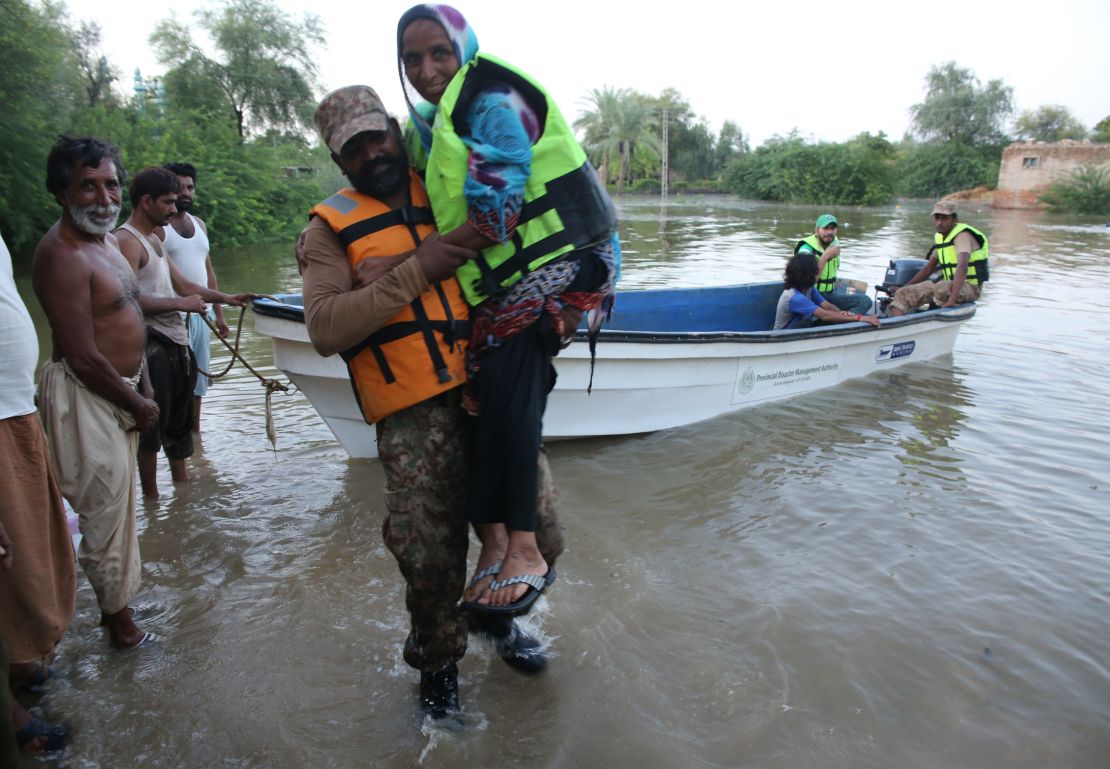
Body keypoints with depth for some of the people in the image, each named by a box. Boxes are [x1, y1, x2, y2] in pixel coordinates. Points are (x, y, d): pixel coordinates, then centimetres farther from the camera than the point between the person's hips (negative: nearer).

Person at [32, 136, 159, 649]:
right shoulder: (63, 254, -21)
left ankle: (115, 600, 40)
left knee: (117, 500, 21)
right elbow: (83, 357, -23)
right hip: (84, 398, -10)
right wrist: (137, 404, -11)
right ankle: (118, 616, 20)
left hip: (119, 389, 10)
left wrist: (143, 387, 11)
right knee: (106, 508, 2)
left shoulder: (105, 240, 10)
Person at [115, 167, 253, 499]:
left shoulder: (153, 239, 18)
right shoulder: (126, 241, -13)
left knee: (179, 419, 19)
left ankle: (181, 480, 32)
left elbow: (181, 284, 21)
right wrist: (181, 304, -18)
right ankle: (151, 497, 11)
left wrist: (226, 298, 13)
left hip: (175, 344, 10)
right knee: (153, 422, 0)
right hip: (151, 346, -10)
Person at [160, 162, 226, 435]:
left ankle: (195, 433, 22)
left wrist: (218, 313, 16)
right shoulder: (156, 226, -5)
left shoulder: (199, 224, 16)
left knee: (198, 378, 12)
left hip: (202, 312, 7)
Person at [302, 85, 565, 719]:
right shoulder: (331, 229, 7)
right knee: (431, 560, 0)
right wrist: (414, 274, -14)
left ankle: (496, 614, 39)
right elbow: (325, 328, -9)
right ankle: (438, 662, 32)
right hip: (414, 417, -3)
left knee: (538, 535, 7)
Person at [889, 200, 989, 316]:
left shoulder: (962, 235, -15)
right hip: (949, 285, 8)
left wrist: (952, 300, -41)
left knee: (940, 288, -40)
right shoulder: (939, 237, 10)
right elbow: (928, 268, 17)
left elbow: (962, 267, -30)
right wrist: (904, 287, 10)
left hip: (970, 287, -8)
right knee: (903, 294, -7)